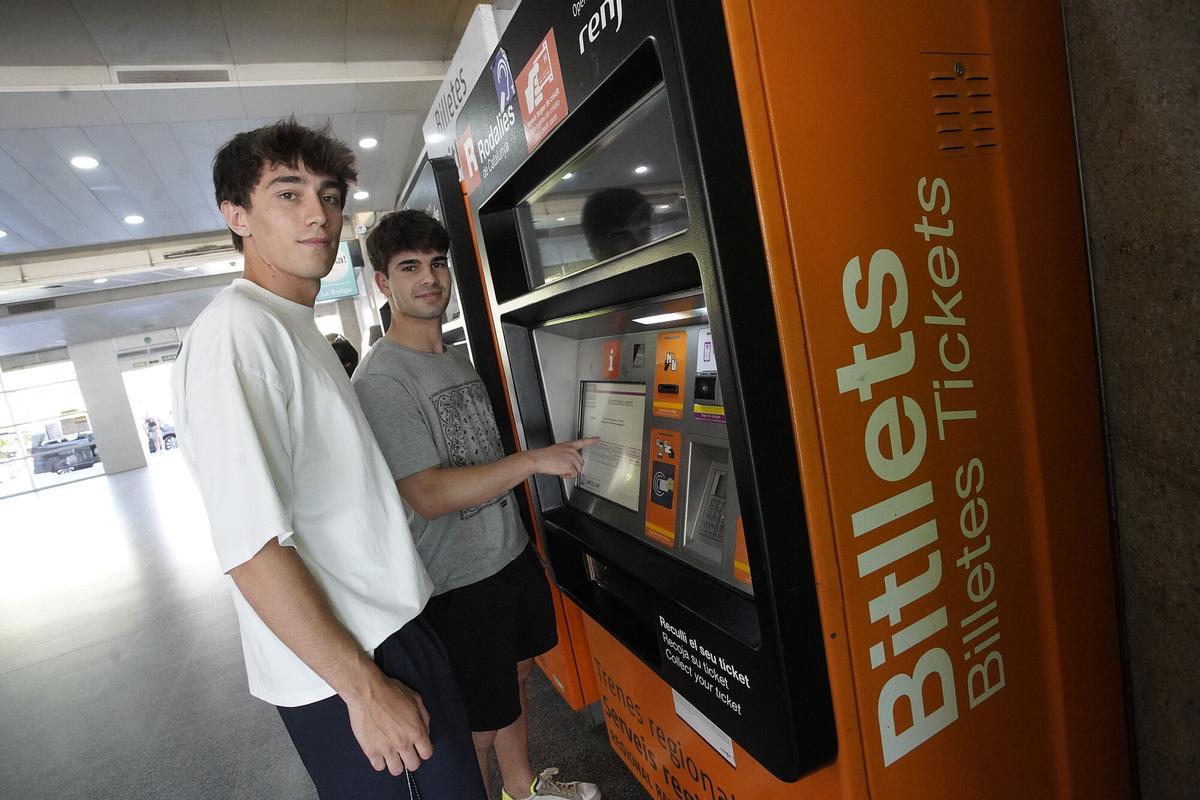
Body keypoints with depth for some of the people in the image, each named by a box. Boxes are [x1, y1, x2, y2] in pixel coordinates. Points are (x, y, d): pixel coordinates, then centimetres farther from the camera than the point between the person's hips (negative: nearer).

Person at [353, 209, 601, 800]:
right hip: (458, 580, -8)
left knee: (513, 675, 25)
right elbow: (428, 496, -26)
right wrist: (534, 459, -24)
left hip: (512, 552, 9)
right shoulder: (381, 378, -19)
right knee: (475, 727, 8)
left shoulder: (457, 356, 8)